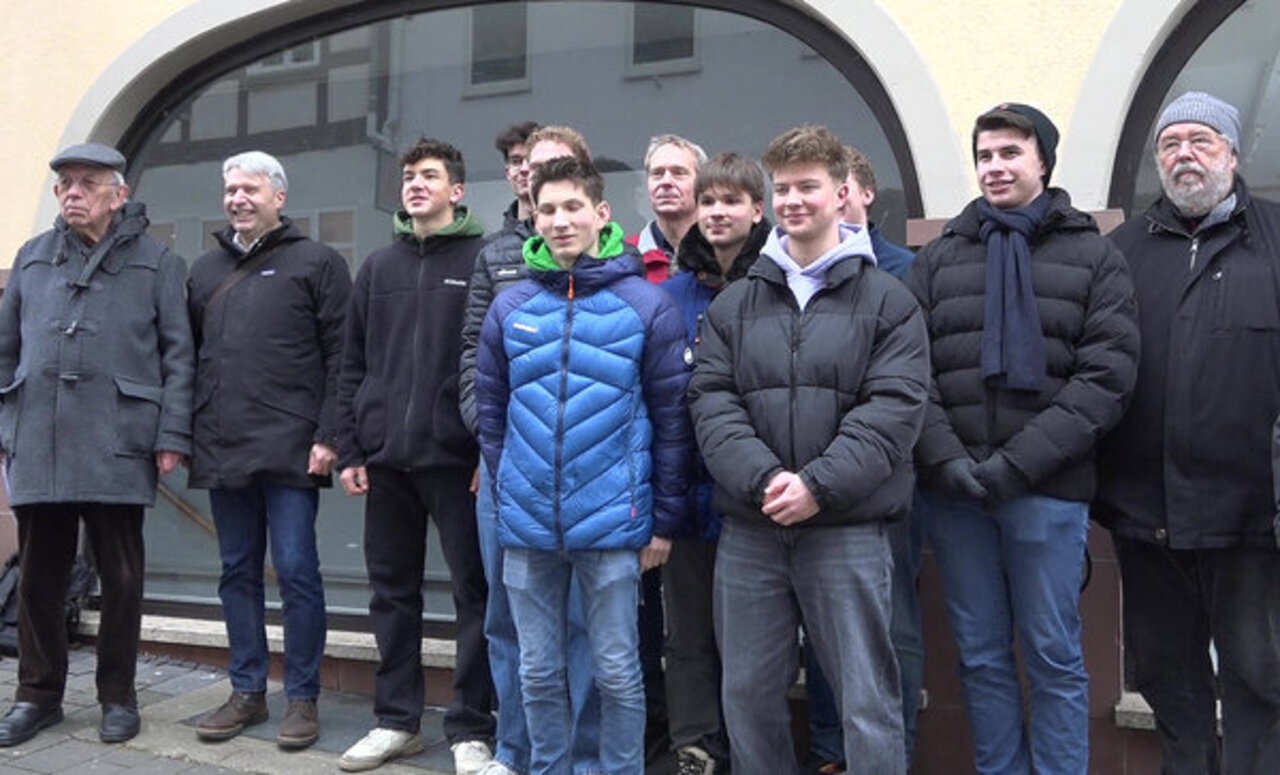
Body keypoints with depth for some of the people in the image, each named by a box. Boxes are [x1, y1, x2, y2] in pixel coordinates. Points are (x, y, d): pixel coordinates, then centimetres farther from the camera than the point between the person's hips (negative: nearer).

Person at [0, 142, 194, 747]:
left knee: (121, 576, 5)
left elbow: (177, 355, 1)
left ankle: (118, 696, 19)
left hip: (118, 447, -3)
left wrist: (172, 436, -7)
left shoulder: (156, 262, 5)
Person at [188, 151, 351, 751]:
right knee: (238, 572, 11)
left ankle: (302, 697, 9)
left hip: (289, 448, -5)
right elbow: (188, 357, 20)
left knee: (295, 570, -2)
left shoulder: (316, 263, 1)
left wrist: (329, 435, -13)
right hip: (222, 449, 6)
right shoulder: (205, 270, 18)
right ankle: (247, 691, 22)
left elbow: (341, 357, -6)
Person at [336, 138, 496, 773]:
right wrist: (349, 448, 6)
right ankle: (396, 720, 25)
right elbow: (353, 365, 13)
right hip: (385, 459, 5)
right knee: (392, 591, 12)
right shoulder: (379, 267, 14)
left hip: (457, 458, -5)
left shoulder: (484, 261, 0)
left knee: (474, 592, 1)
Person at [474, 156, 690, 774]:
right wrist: (506, 494, 9)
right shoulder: (509, 307, 5)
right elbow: (491, 413, 11)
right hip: (527, 525, 3)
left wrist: (664, 521, -2)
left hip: (612, 524, -3)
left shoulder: (647, 305, -3)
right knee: (539, 672, 14)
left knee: (617, 672, 8)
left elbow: (670, 418, -2)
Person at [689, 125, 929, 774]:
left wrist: (818, 485, -18)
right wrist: (761, 479, -15)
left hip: (849, 532, -3)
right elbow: (711, 402, 1)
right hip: (748, 531, 3)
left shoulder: (889, 302, 3)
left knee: (867, 701, 3)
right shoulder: (733, 304, 11)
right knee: (748, 693, 13)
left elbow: (893, 408, -8)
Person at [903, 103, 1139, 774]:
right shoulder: (938, 259, 11)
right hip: (951, 492, 2)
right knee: (981, 657, 11)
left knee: (1054, 657, 7)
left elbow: (1106, 378, -5)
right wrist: (947, 459, -12)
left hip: (1047, 492, -2)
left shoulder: (1094, 257, 5)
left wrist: (1014, 464, -14)